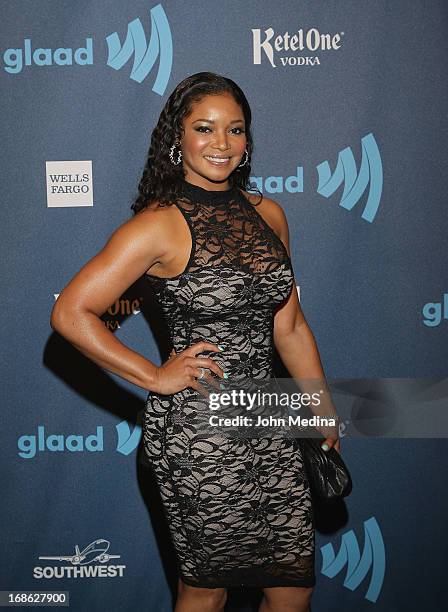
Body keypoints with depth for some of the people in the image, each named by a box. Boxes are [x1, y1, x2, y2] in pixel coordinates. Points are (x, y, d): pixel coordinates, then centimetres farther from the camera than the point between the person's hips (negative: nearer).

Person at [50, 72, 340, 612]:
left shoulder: (268, 214, 7)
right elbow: (70, 313, -14)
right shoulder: (159, 226, -12)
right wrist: (156, 377, -11)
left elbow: (290, 327, 12)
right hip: (196, 432, -6)